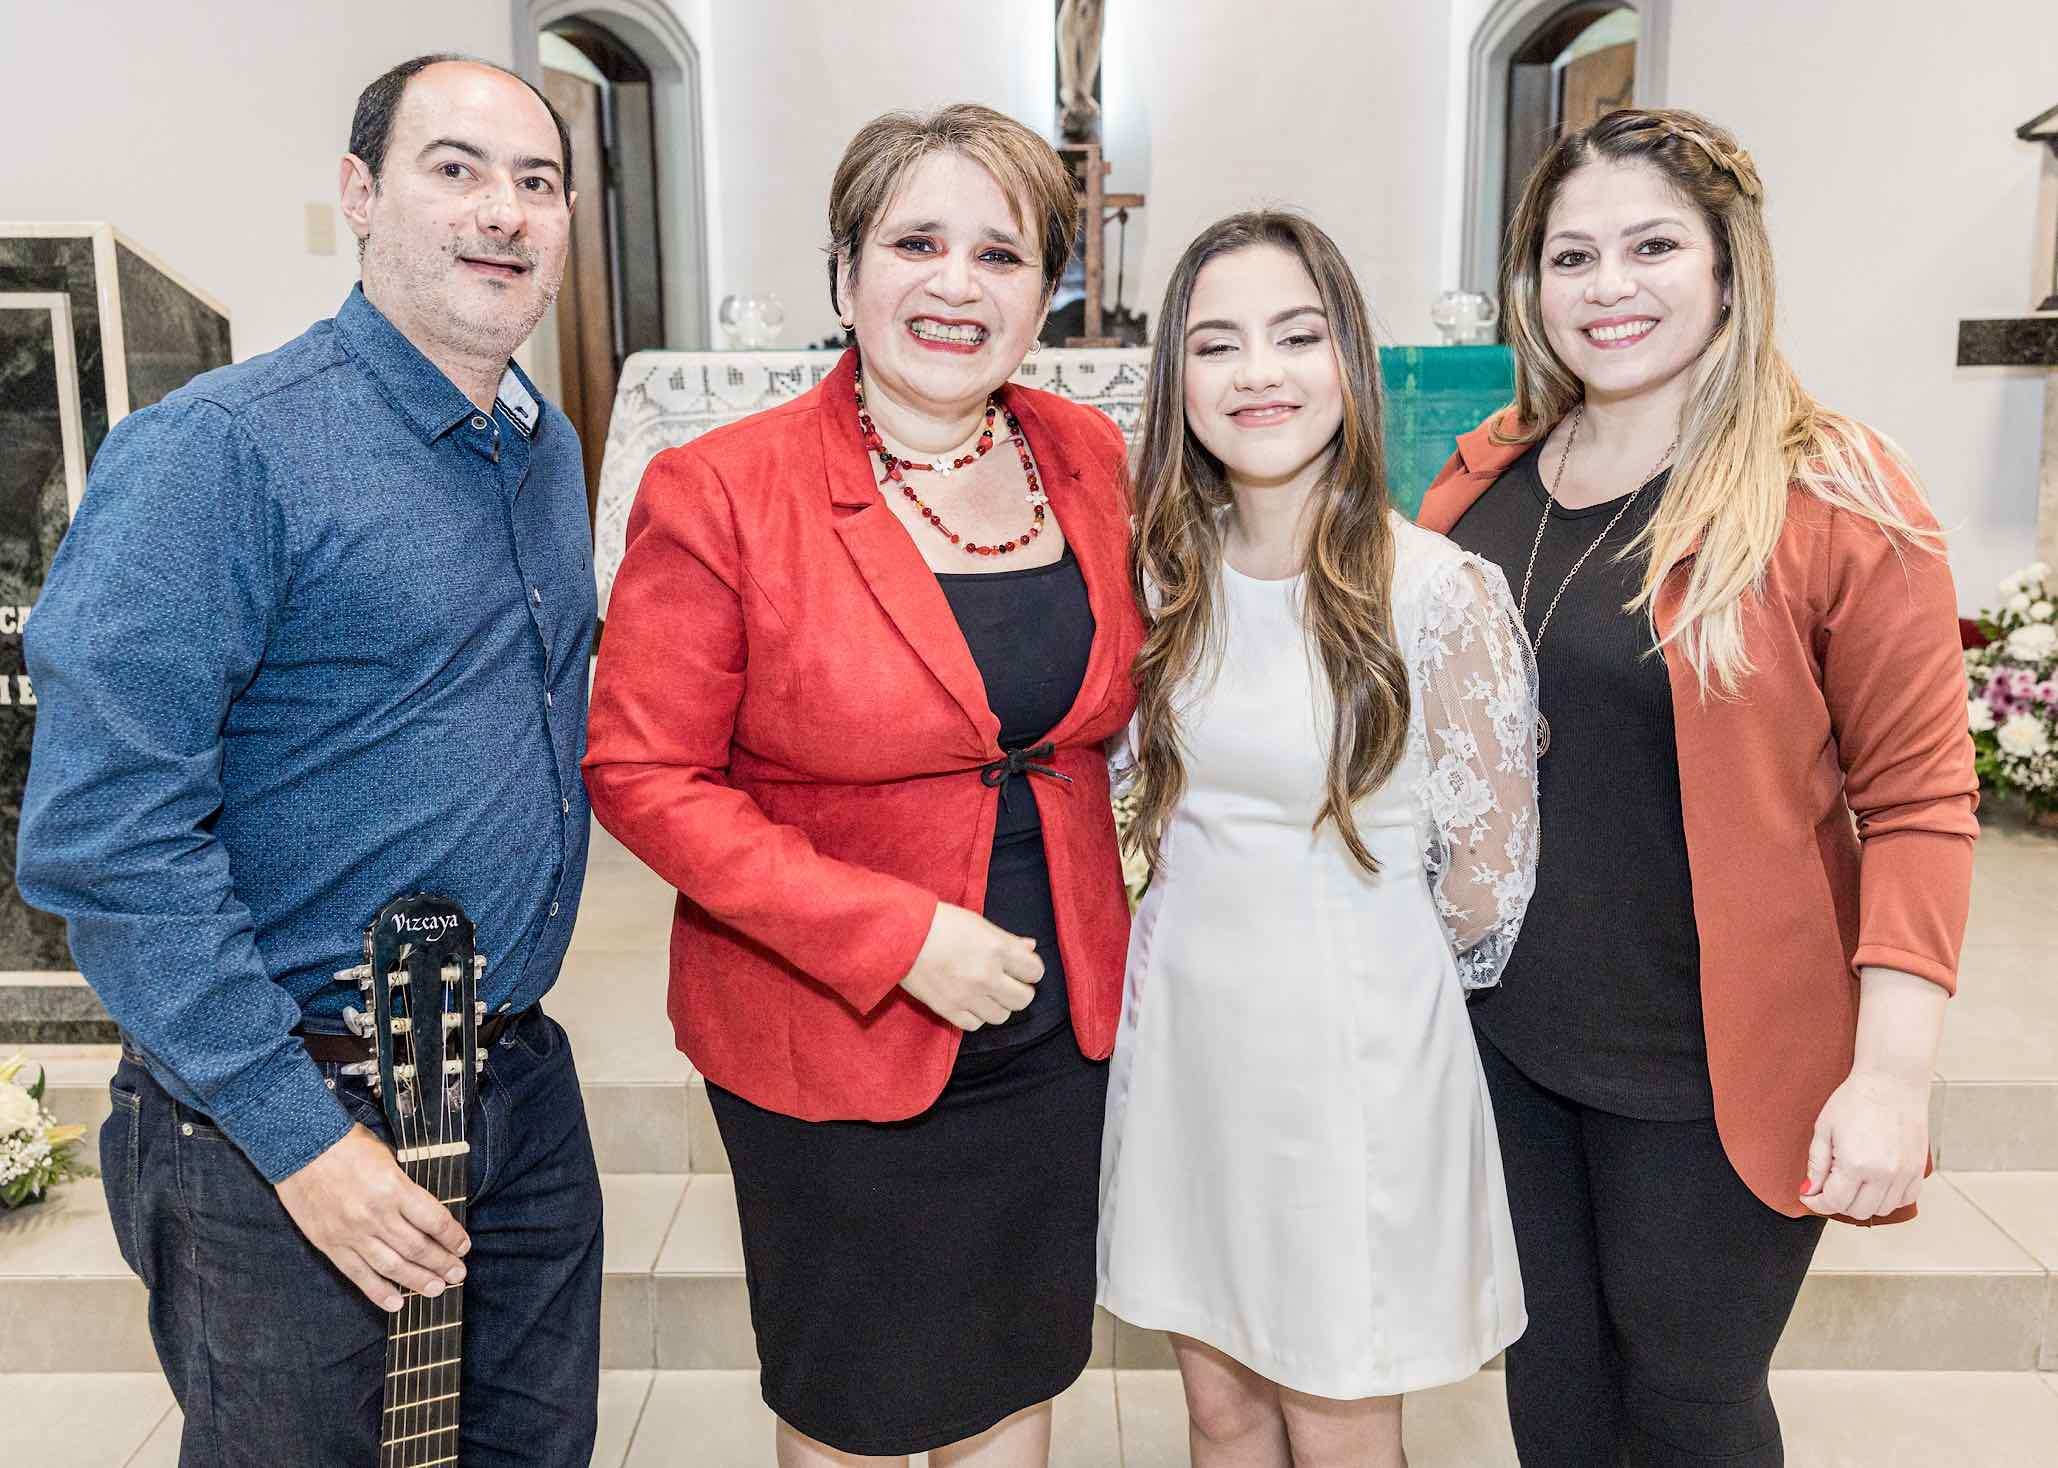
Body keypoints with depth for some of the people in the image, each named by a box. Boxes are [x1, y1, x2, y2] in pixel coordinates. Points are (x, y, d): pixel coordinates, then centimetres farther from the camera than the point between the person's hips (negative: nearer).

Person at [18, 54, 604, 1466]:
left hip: (521, 1088, 7)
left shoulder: (550, 450, 7)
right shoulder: (223, 449, -16)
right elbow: (103, 830, -21)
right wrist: (300, 1137, -20)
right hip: (285, 1117, -7)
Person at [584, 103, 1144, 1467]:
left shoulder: (1091, 458, -1)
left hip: (1058, 1030, 4)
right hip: (828, 1046, -3)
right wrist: (899, 935, -22)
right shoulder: (718, 492, -15)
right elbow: (645, 777, -15)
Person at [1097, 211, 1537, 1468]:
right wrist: (1213, 937, 8)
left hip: (1355, 1047, -4)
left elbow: (1485, 890, -7)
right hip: (1185, 1029, 5)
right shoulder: (1165, 570, -1)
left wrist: (1342, 949, 6)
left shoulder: (1442, 593, -17)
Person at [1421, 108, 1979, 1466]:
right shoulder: (1489, 475, 2)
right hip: (1504, 1035, 4)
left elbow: (1918, 800, -11)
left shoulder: (1837, 496, -11)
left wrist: (1892, 1075, -16)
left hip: (1712, 1069, -4)